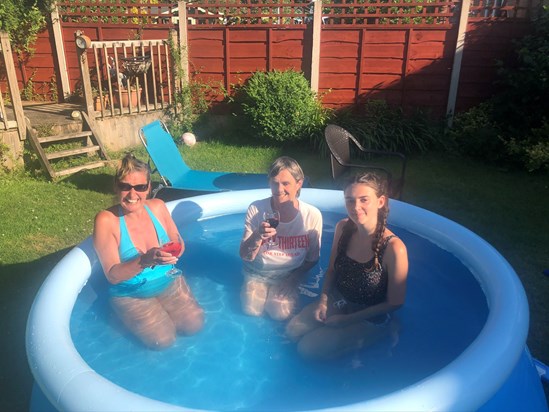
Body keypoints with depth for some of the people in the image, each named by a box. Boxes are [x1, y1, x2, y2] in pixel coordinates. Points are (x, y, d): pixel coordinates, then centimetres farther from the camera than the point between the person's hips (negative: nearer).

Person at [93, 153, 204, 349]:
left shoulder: (157, 206, -6)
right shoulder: (106, 220, -19)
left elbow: (177, 242, 8)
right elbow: (112, 275, -19)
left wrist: (176, 249, -18)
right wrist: (145, 261, -37)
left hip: (170, 283, 4)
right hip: (131, 295, -3)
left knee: (194, 325, -10)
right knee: (163, 340, -16)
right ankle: (130, 319, 13)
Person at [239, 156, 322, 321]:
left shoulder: (312, 215, -18)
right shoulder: (256, 209, -18)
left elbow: (312, 259, -3)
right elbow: (245, 256, -14)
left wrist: (292, 279, -15)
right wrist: (257, 237, -34)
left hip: (290, 274, 0)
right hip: (258, 272, 1)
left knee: (281, 313, -18)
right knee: (251, 310, -17)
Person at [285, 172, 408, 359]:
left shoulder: (393, 248, -29)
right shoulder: (343, 228, -12)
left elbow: (394, 303, -18)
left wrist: (347, 320, -13)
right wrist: (323, 300, -9)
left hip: (370, 317, -5)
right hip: (338, 301, 5)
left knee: (308, 349, -11)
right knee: (293, 331, -3)